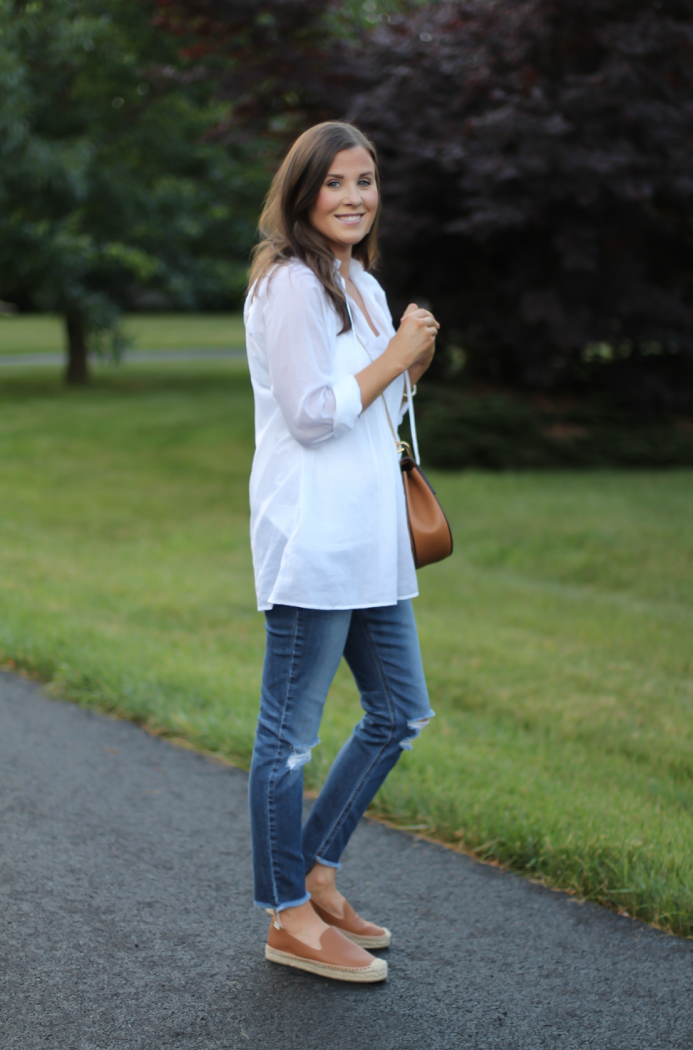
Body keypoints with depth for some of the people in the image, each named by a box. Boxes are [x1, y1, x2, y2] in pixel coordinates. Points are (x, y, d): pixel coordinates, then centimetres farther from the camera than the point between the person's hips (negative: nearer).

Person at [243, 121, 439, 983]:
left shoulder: (363, 286, 17)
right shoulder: (290, 284, -12)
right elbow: (312, 416, -17)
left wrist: (414, 365, 4)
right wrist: (396, 356, -9)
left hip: (369, 534, 10)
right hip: (311, 538, -10)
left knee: (400, 711, 16)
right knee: (290, 732, 0)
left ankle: (315, 872, 27)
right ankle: (290, 918, 10)